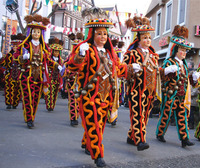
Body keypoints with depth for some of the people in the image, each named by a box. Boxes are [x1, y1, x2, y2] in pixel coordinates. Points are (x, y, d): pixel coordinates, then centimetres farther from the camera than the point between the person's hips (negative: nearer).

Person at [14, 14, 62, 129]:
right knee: (28, 97, -8)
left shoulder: (44, 46, 12)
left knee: (36, 97, 7)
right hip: (27, 75, -3)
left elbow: (48, 60, 17)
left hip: (39, 75, 4)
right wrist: (23, 57, -21)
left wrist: (58, 66, 7)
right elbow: (16, 57, 0)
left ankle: (32, 117, 22)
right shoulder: (25, 45, 1)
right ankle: (29, 119, -3)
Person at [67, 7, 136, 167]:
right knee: (93, 124, -7)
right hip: (90, 95, -7)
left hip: (106, 95, 7)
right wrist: (80, 55, -36)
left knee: (100, 123, 16)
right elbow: (73, 66, -20)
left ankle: (87, 145, 38)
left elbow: (117, 68, 27)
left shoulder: (109, 51, 14)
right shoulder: (85, 48, -8)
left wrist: (130, 68, 25)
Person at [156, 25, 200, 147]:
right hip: (170, 95, -6)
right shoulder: (169, 62, -5)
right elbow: (162, 77, -14)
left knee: (182, 116, 2)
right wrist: (169, 71, -32)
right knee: (166, 114, 3)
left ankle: (185, 138, 2)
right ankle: (160, 134, 20)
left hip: (182, 96, 6)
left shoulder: (184, 64, 18)